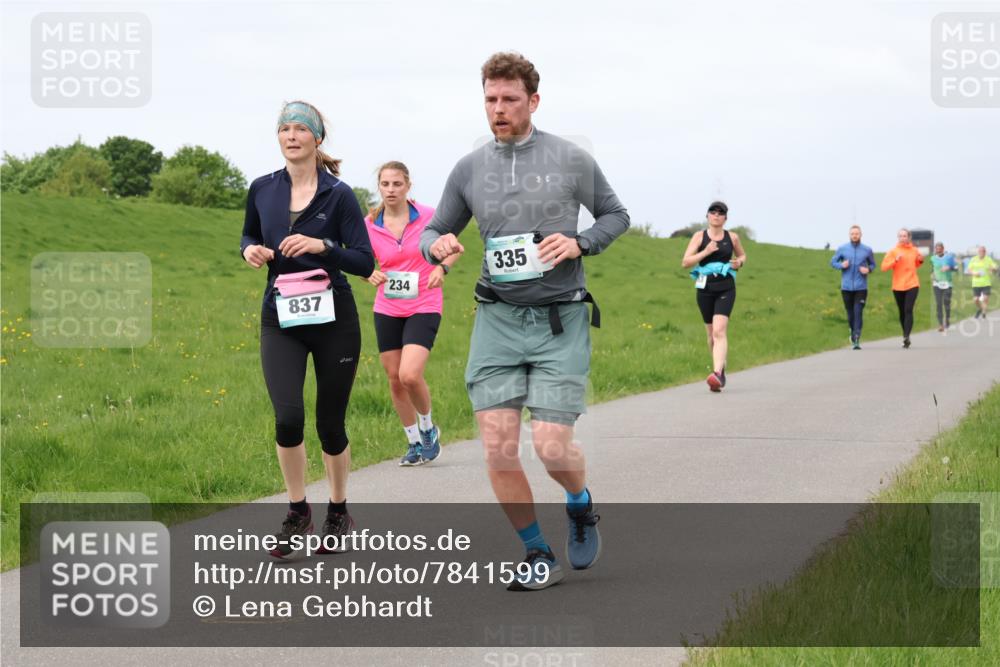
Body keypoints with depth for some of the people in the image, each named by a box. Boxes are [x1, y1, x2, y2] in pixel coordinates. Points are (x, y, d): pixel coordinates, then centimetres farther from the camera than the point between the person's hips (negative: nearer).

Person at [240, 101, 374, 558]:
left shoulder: (338, 194, -6)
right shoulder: (262, 190, 3)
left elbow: (365, 263, -8)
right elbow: (250, 236, 21)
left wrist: (322, 246, -23)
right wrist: (250, 249, -2)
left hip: (333, 319, -2)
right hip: (280, 319, 2)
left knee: (330, 424, 6)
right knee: (288, 417, -16)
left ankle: (338, 513, 28)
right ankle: (297, 513, 4)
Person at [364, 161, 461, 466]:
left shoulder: (428, 217, -10)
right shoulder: (370, 225, -3)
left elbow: (454, 249, 4)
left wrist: (442, 268, -16)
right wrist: (372, 275, -13)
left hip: (424, 306, -4)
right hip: (387, 309, 4)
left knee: (410, 375, -18)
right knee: (395, 379, 7)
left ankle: (428, 429, 10)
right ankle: (414, 441, 26)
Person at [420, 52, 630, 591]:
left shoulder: (571, 160, -1)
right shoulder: (469, 168, 6)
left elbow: (616, 215, 11)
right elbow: (435, 232, 16)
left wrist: (579, 244, -9)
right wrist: (437, 246, -9)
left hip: (561, 320, -2)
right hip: (497, 319, 2)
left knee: (552, 446, -10)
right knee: (498, 449, -7)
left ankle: (580, 505, 26)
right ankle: (538, 556, 11)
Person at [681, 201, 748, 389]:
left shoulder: (732, 237, 5)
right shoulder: (699, 236, 2)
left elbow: (742, 256, 24)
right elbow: (685, 262, -3)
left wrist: (739, 262, 0)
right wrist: (705, 252, -15)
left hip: (726, 289, -2)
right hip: (705, 289, 2)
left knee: (719, 331, -18)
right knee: (711, 333, 12)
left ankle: (717, 374, -29)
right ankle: (721, 369, 33)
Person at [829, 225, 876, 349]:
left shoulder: (867, 250, 3)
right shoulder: (842, 249, 4)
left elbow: (873, 264, 15)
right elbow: (833, 262, 11)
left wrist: (868, 269, -7)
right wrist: (841, 265, -9)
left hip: (861, 288, -1)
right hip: (846, 287, 1)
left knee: (858, 313, -11)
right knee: (850, 313, 10)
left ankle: (856, 340, -15)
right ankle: (852, 332, 35)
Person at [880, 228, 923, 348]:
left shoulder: (914, 250, 7)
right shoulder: (893, 251, -1)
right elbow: (884, 266, -8)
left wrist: (920, 260, 3)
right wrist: (895, 260, -20)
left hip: (912, 285, 0)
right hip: (898, 286, 0)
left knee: (908, 310, -13)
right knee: (902, 311, 8)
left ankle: (906, 337, -21)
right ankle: (906, 337, 22)